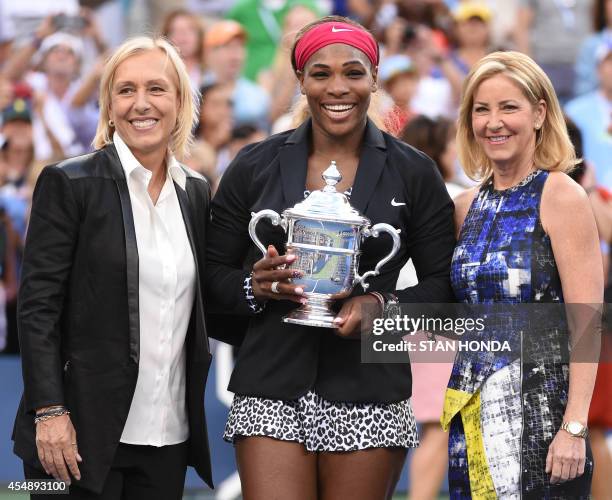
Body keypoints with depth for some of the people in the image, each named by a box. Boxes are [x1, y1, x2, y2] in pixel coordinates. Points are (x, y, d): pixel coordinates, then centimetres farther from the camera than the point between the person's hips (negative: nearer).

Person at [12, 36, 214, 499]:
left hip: (168, 435, 5)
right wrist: (50, 412, -15)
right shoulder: (68, 184, -5)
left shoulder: (196, 192, 12)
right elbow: (38, 307, -8)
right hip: (84, 433, -5)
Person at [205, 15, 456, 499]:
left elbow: (444, 285, 6)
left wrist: (382, 305, -12)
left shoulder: (414, 174, 6)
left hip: (369, 395, 0)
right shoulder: (255, 167, 7)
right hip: (271, 391, 0)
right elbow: (212, 275, 10)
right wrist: (254, 287, -11)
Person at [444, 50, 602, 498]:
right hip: (473, 410, 6)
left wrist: (574, 427, -19)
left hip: (540, 408, -6)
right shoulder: (467, 206, 11)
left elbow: (587, 325, -12)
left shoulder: (561, 197, -8)